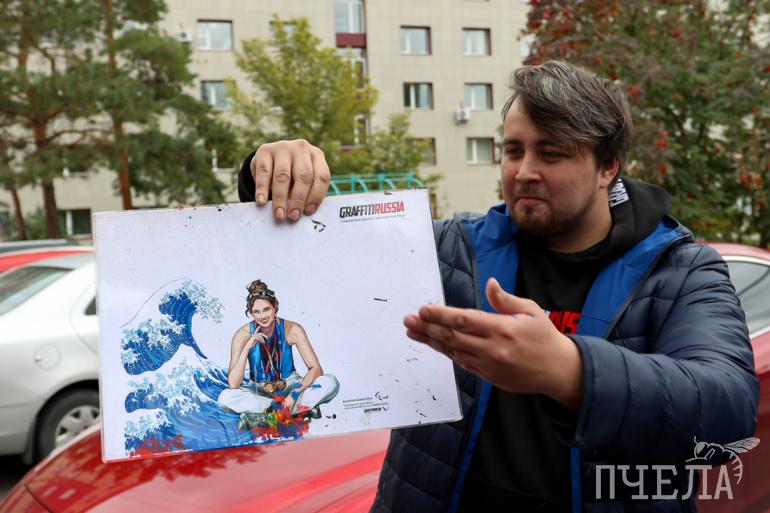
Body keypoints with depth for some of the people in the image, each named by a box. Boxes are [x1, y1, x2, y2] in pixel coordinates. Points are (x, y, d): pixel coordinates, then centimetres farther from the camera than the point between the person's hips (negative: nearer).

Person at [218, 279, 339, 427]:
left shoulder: (292, 330, -17)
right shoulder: (243, 334, -17)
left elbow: (316, 368, -18)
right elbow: (233, 385, -24)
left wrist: (296, 393, -33)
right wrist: (247, 348, -34)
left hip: (289, 384, 0)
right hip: (259, 390, 0)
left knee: (331, 383, -25)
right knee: (225, 397, -32)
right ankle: (302, 407, -26)